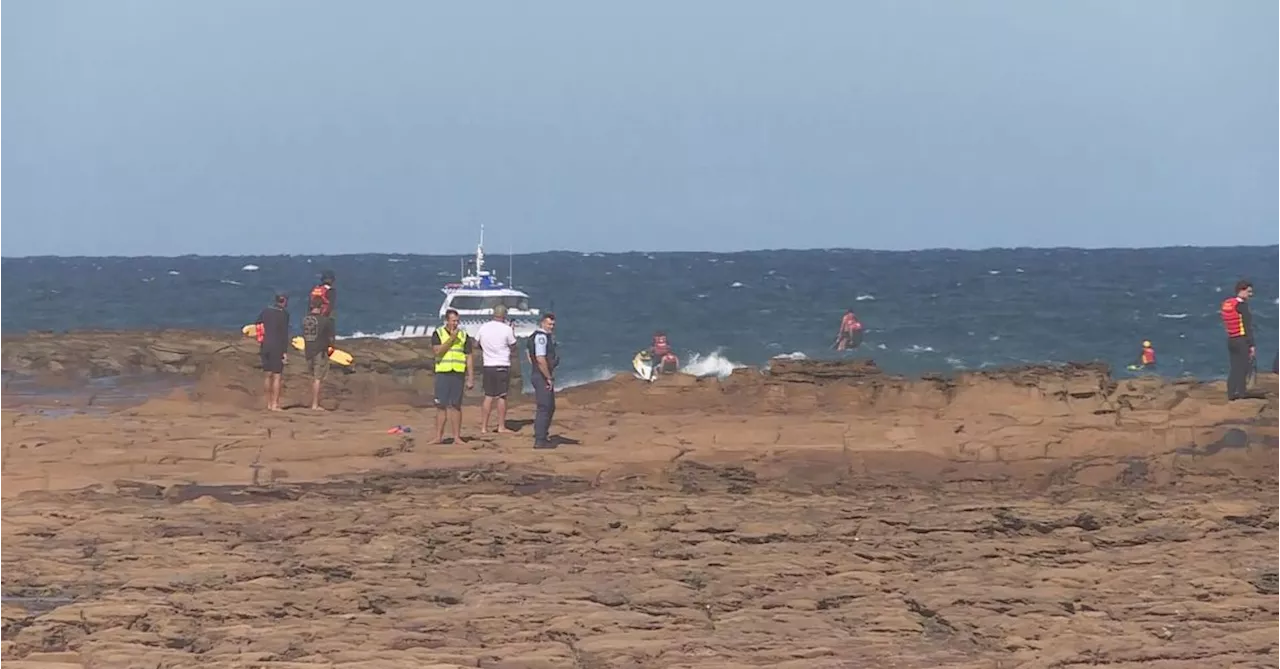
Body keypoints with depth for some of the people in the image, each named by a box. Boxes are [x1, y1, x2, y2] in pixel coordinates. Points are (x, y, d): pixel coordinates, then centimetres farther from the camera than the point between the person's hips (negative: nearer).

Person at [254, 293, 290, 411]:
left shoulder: (266, 311, 10)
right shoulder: (284, 313, -9)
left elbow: (256, 325, 15)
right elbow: (284, 334, -13)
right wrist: (285, 352, -12)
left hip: (265, 347, 6)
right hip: (277, 347, -6)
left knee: (268, 375, 12)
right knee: (277, 376, -3)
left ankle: (269, 403, 15)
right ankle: (275, 404, -6)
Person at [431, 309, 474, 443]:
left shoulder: (463, 335, 7)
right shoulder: (438, 333, 3)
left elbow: (468, 357, 8)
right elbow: (438, 351, -12)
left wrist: (470, 377, 3)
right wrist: (451, 338, -14)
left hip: (458, 373, 1)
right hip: (443, 373, -1)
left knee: (456, 406, 1)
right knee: (441, 405, -1)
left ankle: (457, 437, 4)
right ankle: (439, 436, 3)